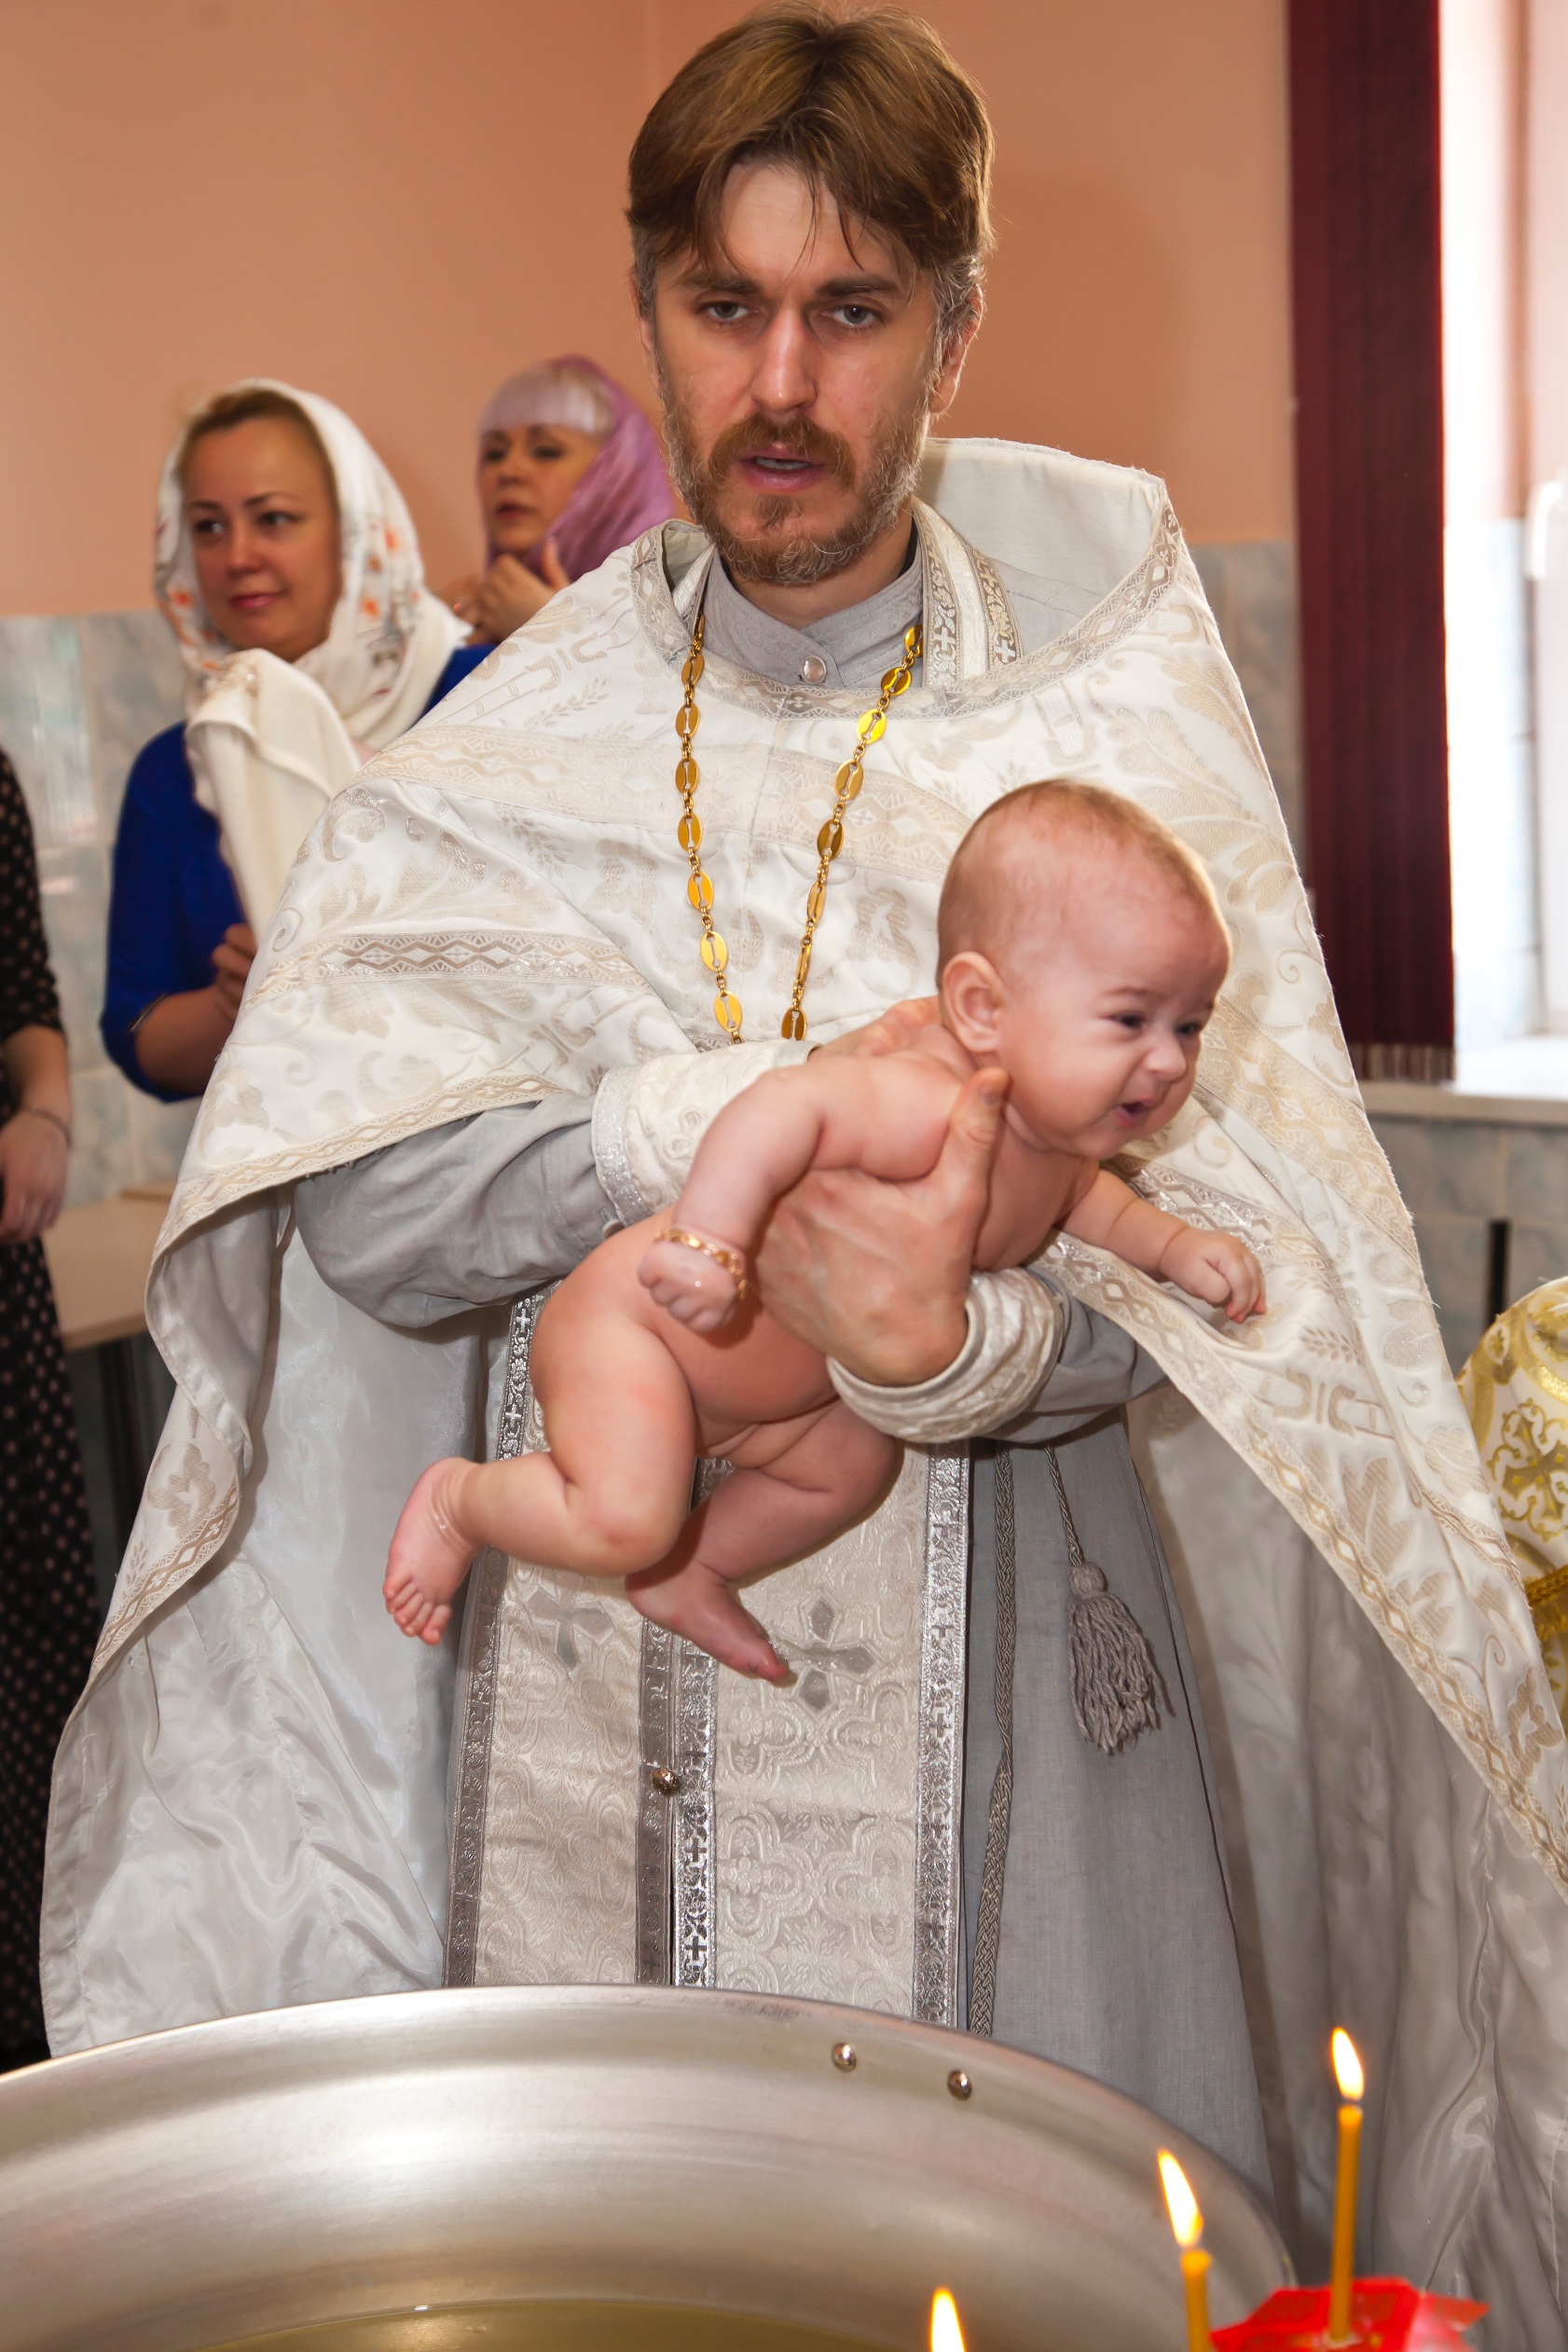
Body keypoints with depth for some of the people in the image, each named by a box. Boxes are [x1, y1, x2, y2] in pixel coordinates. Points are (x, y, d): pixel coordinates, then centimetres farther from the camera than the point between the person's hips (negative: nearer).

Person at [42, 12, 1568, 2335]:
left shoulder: (1106, 721, -1)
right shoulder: (510, 753, 4)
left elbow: (1242, 1247, -10)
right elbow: (359, 1199, -9)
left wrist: (974, 1346, -30)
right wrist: (791, 1100, -19)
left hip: (991, 1706, -1)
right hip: (586, 1690, 2)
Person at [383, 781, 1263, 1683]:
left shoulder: (1061, 1135, -3)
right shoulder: (938, 1112, -36)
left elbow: (1078, 1198, 20)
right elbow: (784, 1105, -48)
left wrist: (1174, 1245, 7)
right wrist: (709, 1240, -56)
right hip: (635, 1318, -10)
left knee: (856, 1464, 21)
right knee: (625, 1520, -24)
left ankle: (686, 1572, 39)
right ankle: (457, 1498, 7)